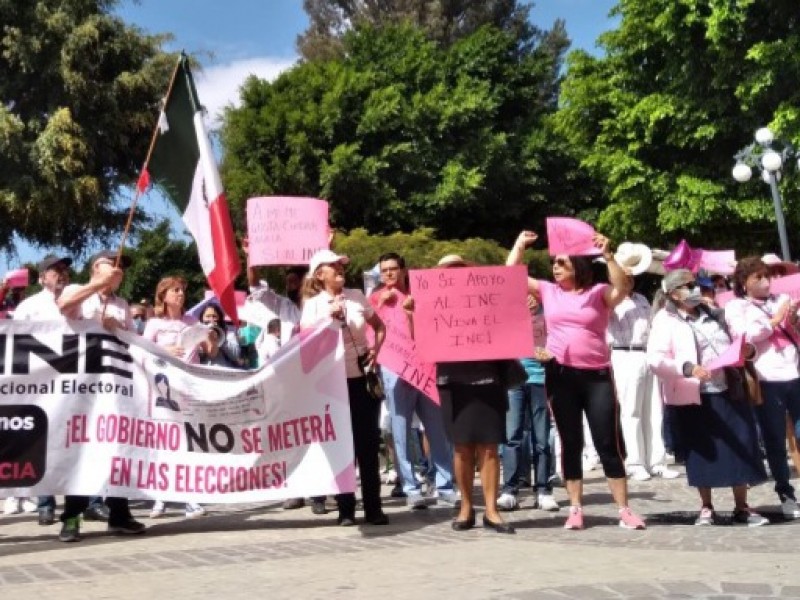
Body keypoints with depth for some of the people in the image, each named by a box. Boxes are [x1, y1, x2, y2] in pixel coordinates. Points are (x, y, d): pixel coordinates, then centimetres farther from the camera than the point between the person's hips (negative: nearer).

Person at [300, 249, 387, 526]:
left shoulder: (357, 296, 5)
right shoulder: (312, 305, -1)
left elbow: (379, 326, 16)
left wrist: (376, 349, -1)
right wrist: (329, 319, -17)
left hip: (363, 377, 2)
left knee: (368, 443, 4)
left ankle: (373, 507, 13)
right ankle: (345, 509, 11)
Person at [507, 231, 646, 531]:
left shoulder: (599, 292, 1)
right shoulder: (547, 291, 8)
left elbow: (623, 288, -18)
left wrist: (607, 255, -24)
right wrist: (520, 245, 3)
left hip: (597, 375, -2)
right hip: (560, 374, 2)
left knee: (609, 443, 1)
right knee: (570, 443, 8)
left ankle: (624, 509, 8)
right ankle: (575, 508, 14)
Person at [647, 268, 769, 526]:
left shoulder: (712, 313, 14)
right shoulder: (665, 320, -5)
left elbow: (732, 344, 25)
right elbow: (655, 359, -17)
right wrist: (687, 368, -31)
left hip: (727, 391, 5)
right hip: (694, 397, -5)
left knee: (740, 448, 4)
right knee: (703, 452, 3)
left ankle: (741, 507, 17)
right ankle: (706, 508, 19)